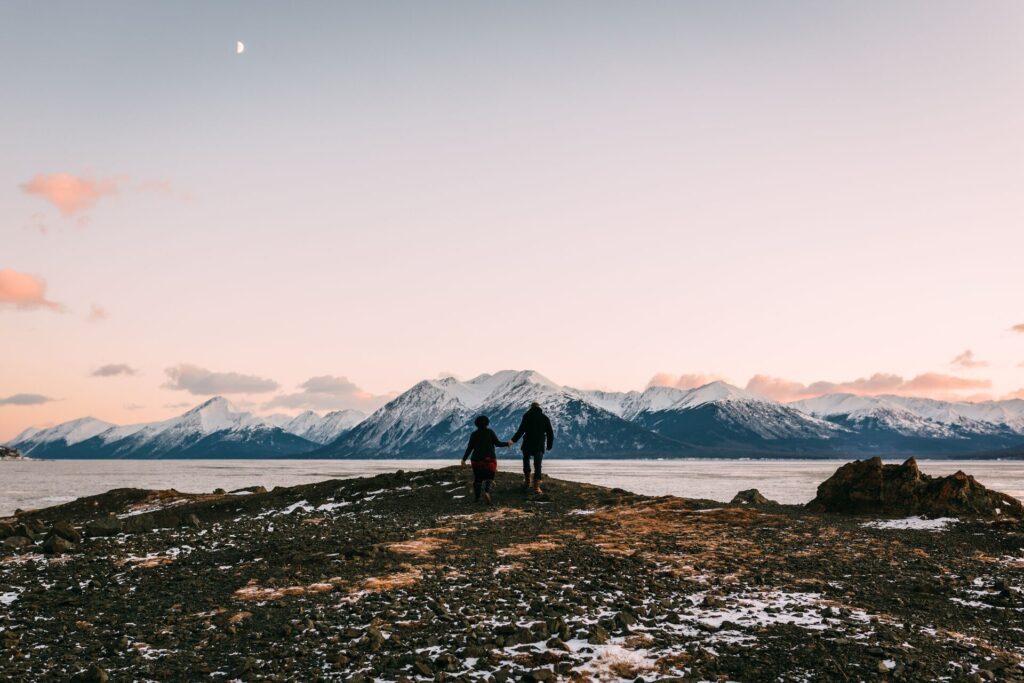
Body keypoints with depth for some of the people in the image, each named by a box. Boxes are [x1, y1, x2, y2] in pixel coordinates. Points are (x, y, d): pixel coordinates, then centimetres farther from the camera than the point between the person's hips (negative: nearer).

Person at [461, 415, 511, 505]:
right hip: (489, 459, -2)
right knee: (489, 478, 3)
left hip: (477, 460, 2)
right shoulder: (490, 432, -6)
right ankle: (486, 492, -25)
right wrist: (507, 444, 10)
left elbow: (469, 448, -4)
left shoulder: (474, 434, -1)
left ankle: (477, 497, 18)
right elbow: (498, 443, -6)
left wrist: (464, 459, 0)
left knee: (478, 479, 15)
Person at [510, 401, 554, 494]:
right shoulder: (545, 418, 8)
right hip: (539, 445, 1)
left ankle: (527, 481, 23)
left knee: (526, 460, 22)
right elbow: (550, 433, 9)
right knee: (537, 466, 2)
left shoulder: (527, 416, -1)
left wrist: (513, 440, -18)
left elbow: (521, 430, -14)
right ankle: (536, 486, -9)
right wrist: (549, 445, 18)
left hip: (527, 444, -1)